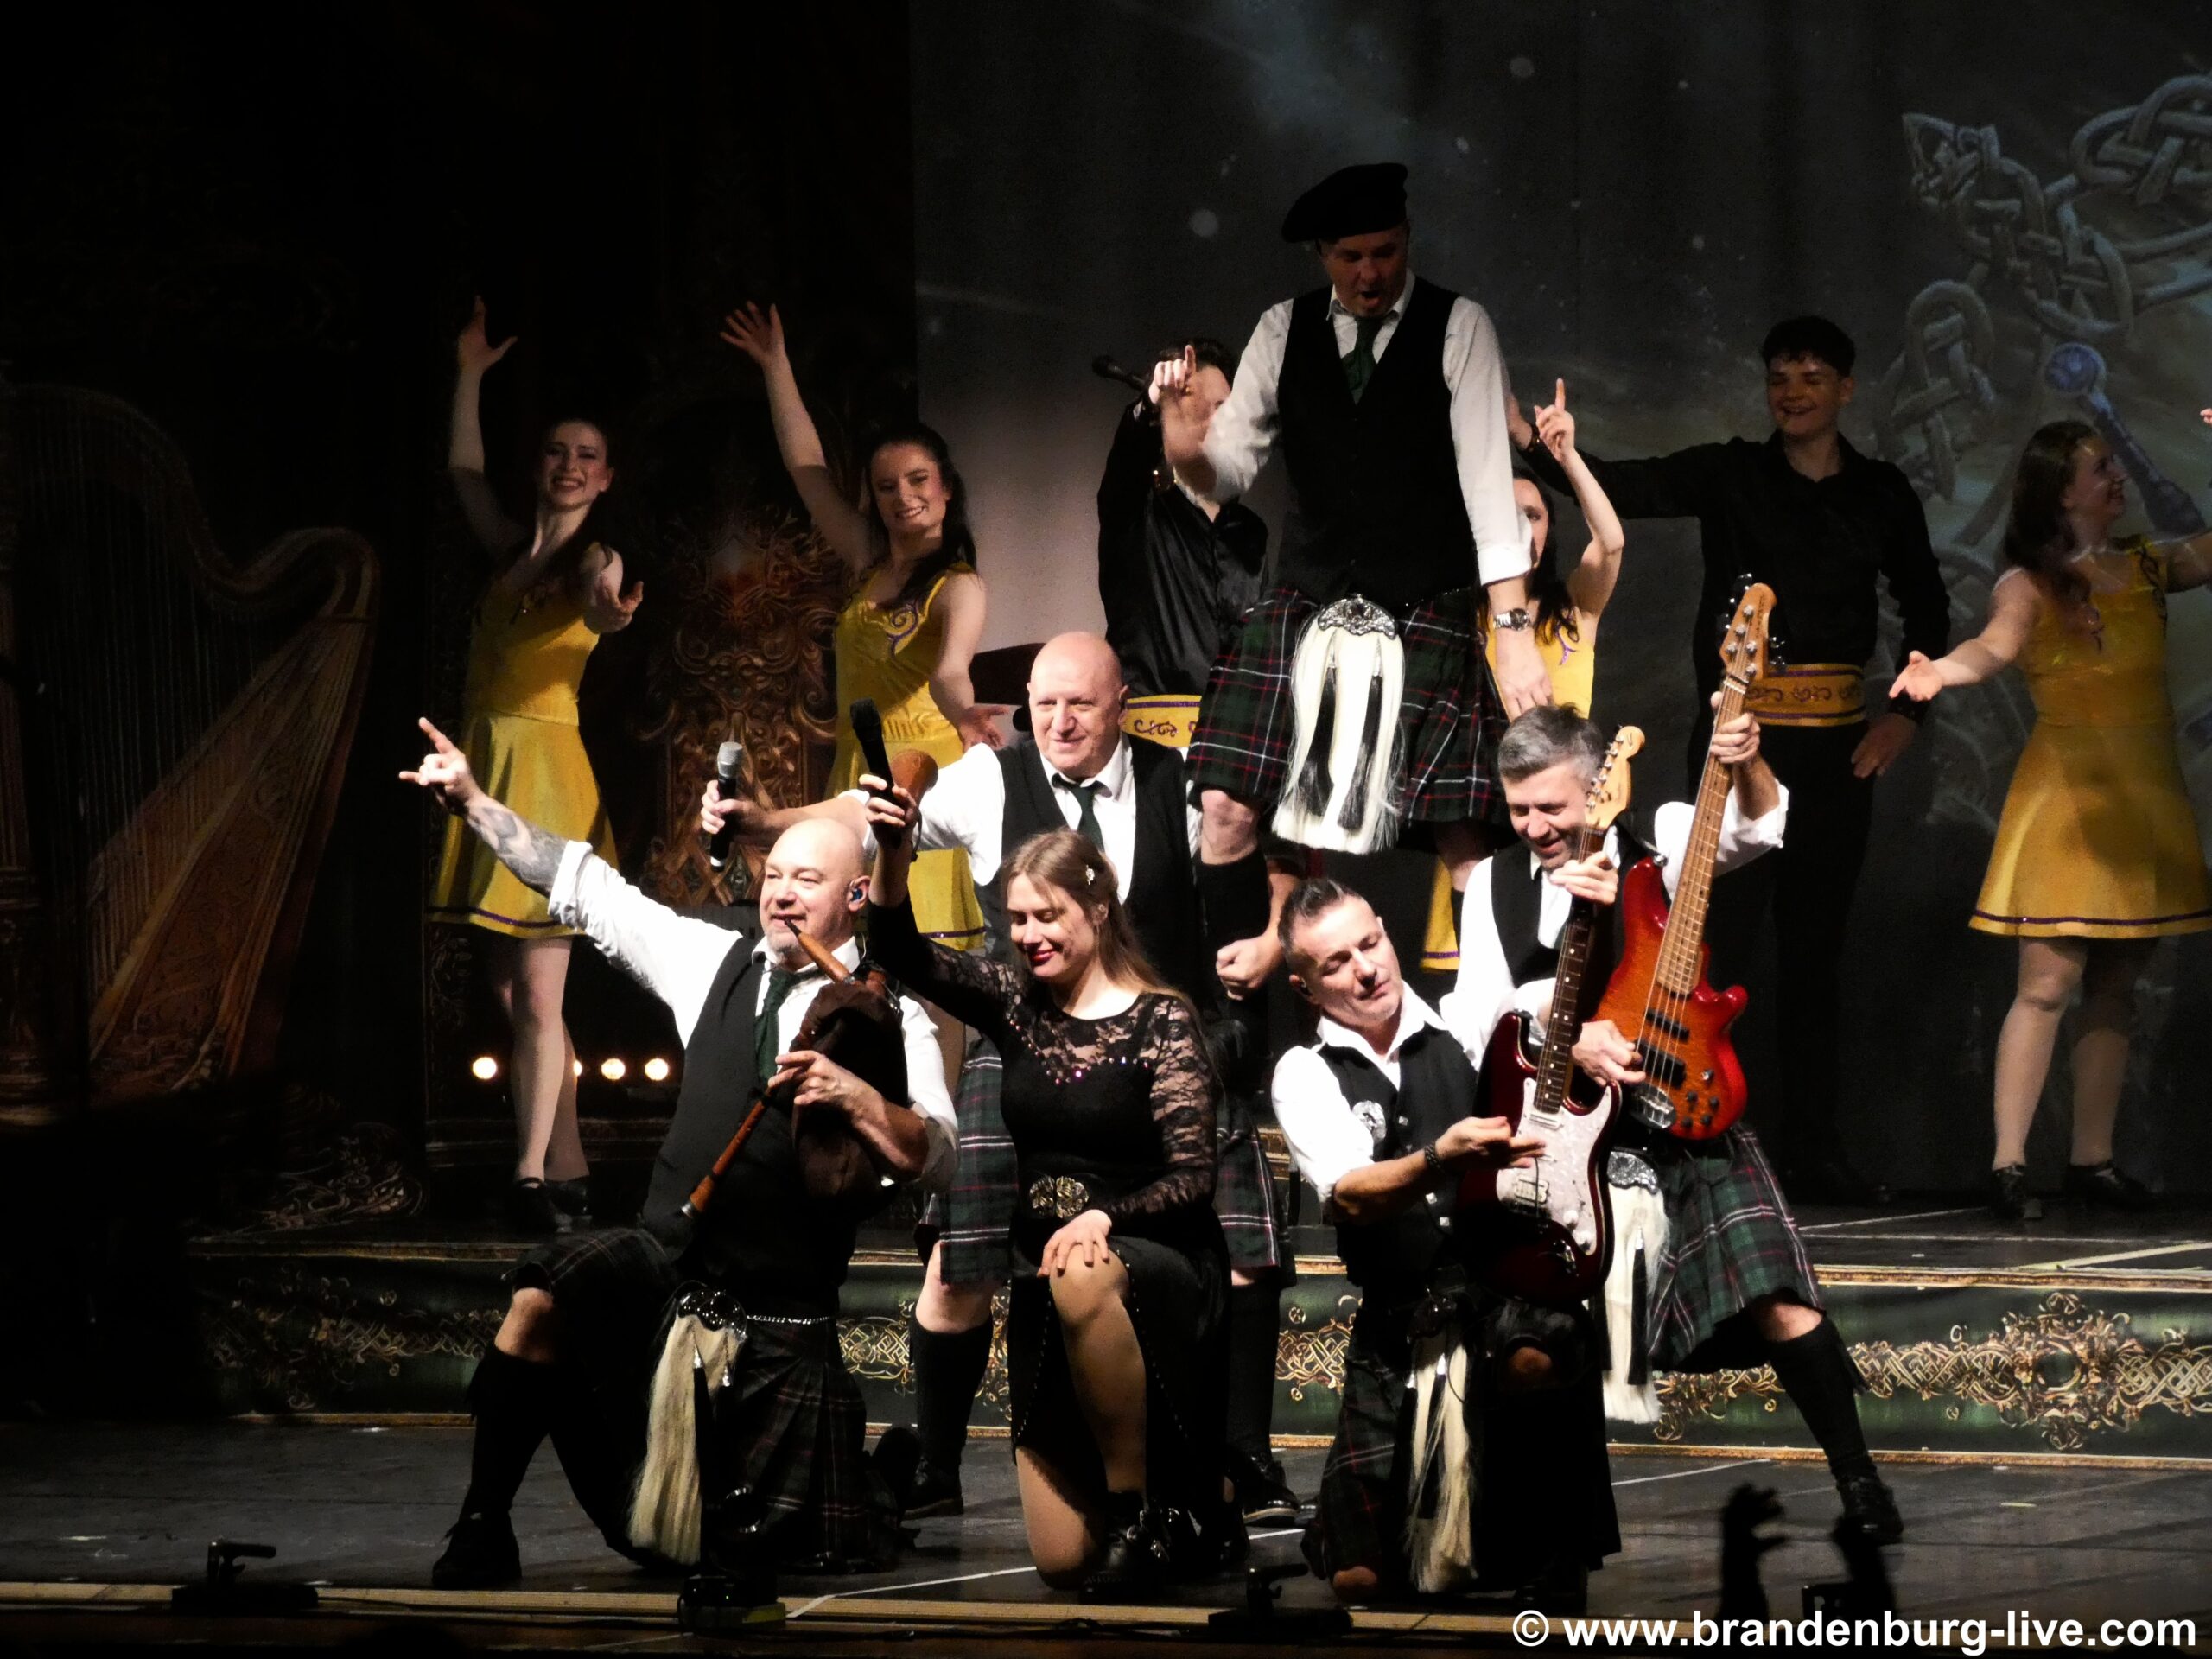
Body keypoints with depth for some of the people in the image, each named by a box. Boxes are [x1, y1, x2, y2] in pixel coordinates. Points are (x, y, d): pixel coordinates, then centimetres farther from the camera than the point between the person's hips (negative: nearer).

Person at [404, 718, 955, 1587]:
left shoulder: (886, 1016, -5)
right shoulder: (714, 962, 8)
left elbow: (935, 1158, -14)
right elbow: (586, 887, 11)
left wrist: (853, 1096, -31)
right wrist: (472, 801, 8)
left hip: (783, 1314, -3)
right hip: (664, 1267, 3)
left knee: (816, 1546, 1)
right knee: (546, 1291, -30)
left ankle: (888, 1469, 38)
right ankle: (481, 1534, -20)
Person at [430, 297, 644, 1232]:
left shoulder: (594, 557, -4)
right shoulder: (513, 551, 15)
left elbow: (598, 602, -27)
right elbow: (464, 472, 31)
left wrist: (613, 612, -50)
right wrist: (470, 377, 32)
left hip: (545, 765, -7)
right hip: (489, 763, 7)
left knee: (537, 995, -11)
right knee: (511, 993, 6)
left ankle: (532, 1173, -14)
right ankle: (566, 1171, 11)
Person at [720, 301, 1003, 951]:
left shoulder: (959, 587, -8)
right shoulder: (869, 564, 11)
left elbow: (950, 668, -27)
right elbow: (807, 465, 19)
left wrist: (959, 713, -50)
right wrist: (775, 365, 23)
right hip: (856, 772, 6)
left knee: (925, 938, -12)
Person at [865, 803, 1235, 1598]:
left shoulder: (1163, 1022, -9)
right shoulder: (1017, 1004, 6)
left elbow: (1192, 1179, -14)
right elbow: (903, 952, -4)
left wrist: (1103, 1219, -31)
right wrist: (892, 848, -21)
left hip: (1157, 1267, -5)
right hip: (1044, 1283, 5)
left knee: (1084, 1277, -43)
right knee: (1061, 1560, -4)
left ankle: (1144, 1507, -27)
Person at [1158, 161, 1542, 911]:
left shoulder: (1458, 327, -1)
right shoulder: (1284, 331, 8)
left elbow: (1487, 479, -7)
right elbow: (1227, 467, 8)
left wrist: (1514, 630, -14)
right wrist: (1182, 443, -17)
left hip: (1425, 616, -3)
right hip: (1303, 607, 3)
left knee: (1453, 832, -12)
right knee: (1227, 809, -8)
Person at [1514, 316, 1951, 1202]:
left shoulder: (1880, 493, 9)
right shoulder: (1729, 474, 0)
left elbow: (1927, 609, 20)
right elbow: (1622, 488, -15)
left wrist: (1906, 711, 9)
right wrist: (1532, 443, -32)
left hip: (1836, 745, 3)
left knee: (1817, 941, 9)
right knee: (1723, 931, -11)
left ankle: (1812, 1145, 15)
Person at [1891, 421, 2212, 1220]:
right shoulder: (2031, 585, -7)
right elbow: (1996, 646, -24)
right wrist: (1943, 669, -47)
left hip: (2146, 794, 6)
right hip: (2068, 791, -6)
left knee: (2116, 985, 8)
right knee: (2049, 981, -11)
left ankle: (2093, 1158, 13)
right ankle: (2009, 1163, -11)